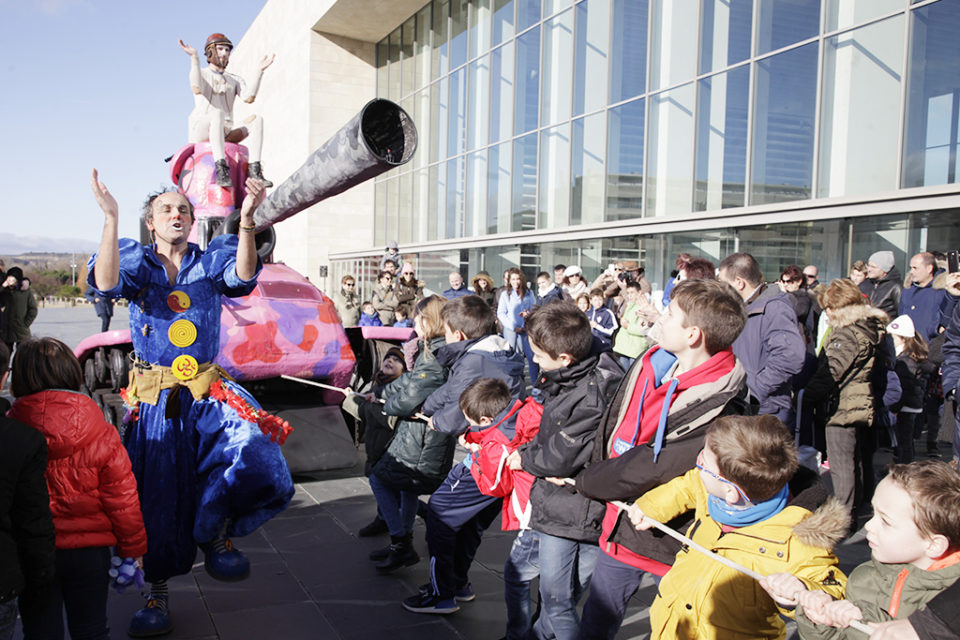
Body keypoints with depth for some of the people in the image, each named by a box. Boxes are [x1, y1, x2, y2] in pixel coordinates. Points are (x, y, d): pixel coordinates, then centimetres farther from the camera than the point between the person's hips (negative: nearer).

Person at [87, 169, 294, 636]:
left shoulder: (211, 260, 5)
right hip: (153, 400, 0)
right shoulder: (137, 261, 5)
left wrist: (246, 220, -32)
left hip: (207, 394, 0)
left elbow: (243, 276, -17)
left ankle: (216, 532, 6)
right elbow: (106, 283, -17)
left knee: (259, 460, -23)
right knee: (156, 494, 7)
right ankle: (157, 595, 28)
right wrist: (111, 219, -27)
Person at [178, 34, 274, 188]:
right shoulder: (201, 73, 12)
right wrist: (194, 58, -17)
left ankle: (254, 170, -36)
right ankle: (221, 169, -53)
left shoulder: (235, 80, 21)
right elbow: (197, 89, -14)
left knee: (257, 120, -19)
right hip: (200, 131, -4)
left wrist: (260, 70, -9)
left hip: (224, 135, 4)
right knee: (218, 113, -36)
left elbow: (248, 97, -2)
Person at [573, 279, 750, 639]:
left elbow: (650, 468, -25)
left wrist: (585, 480, -13)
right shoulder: (652, 363, -3)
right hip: (621, 521, 6)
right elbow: (612, 424, 7)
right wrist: (600, 474, -5)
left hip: (669, 535, -6)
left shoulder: (720, 408, -26)